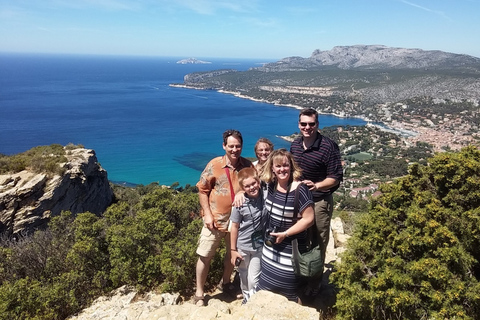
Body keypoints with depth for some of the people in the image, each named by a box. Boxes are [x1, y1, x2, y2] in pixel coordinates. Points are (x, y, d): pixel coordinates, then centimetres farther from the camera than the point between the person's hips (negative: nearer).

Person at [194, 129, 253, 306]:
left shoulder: (247, 165, -4)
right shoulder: (214, 164, -11)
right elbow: (202, 190, -6)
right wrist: (207, 214, -12)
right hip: (215, 219, -3)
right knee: (205, 256, 3)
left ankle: (226, 282, 45)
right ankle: (199, 293, 21)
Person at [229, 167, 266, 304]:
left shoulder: (266, 196, -15)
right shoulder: (240, 203, -17)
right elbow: (235, 227, -9)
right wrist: (233, 250, -4)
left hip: (258, 245, 0)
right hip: (242, 246, 1)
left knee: (254, 279, 3)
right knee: (244, 276, 21)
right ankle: (246, 297, 47)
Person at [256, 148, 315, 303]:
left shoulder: (299, 190, -23)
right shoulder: (270, 185, -4)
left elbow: (309, 219, -21)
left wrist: (285, 234, -20)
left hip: (290, 249, -6)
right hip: (270, 247, 7)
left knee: (289, 295, 11)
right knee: (266, 289, 22)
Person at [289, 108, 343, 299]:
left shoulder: (328, 147, -18)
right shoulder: (295, 145, 2)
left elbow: (336, 178, -16)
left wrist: (316, 185, -30)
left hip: (319, 202, -6)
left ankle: (313, 285, 25)